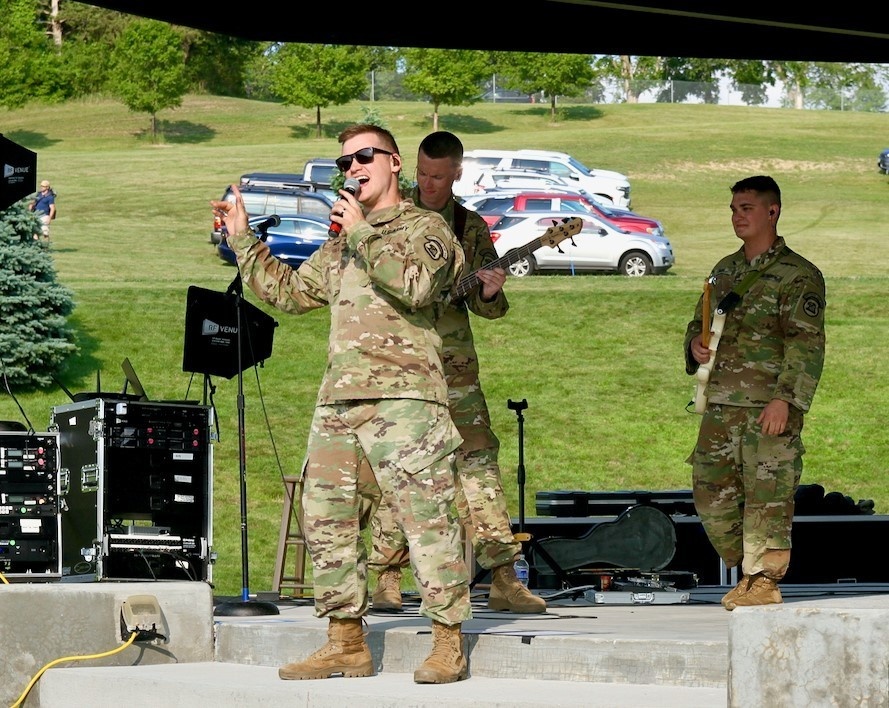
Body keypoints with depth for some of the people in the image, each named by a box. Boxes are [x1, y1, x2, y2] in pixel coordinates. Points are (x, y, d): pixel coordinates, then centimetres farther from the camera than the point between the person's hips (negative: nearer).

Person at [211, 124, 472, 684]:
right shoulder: (340, 243, 26)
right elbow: (288, 291, 31)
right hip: (339, 400, 8)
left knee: (425, 516, -11)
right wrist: (243, 240, 27)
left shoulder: (427, 228, 3)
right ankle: (346, 642, 12)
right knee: (326, 517, 5)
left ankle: (449, 643, -8)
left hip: (404, 393, -8)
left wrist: (363, 234, -11)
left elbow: (414, 285, -17)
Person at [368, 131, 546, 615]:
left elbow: (484, 305, 8)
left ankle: (503, 578, -8)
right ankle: (387, 578, 6)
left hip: (451, 361, 1)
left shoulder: (471, 227, 9)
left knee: (477, 457, -6)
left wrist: (489, 295, -14)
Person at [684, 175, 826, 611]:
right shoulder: (724, 271, 19)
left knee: (767, 494, -6)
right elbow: (699, 322, 29)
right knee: (711, 493, 5)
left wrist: (785, 399, -20)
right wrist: (695, 344, 4)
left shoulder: (798, 275, -4)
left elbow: (806, 344, -10)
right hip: (721, 405, 7)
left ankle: (764, 580, 3)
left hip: (769, 407, -7)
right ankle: (748, 571, 18)